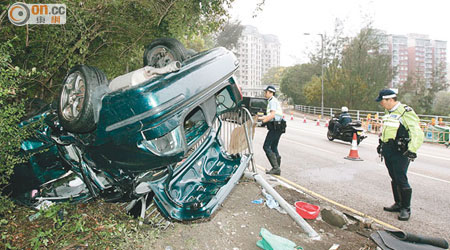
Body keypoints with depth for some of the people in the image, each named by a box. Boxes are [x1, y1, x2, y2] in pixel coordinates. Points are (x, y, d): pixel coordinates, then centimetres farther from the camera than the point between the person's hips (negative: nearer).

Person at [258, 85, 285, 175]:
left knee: (266, 147, -10)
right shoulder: (273, 101, 23)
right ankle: (277, 169, 13)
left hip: (275, 127, -10)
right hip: (277, 127, 10)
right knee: (273, 147, 12)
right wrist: (260, 118, 23)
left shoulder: (273, 101, -8)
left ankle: (276, 167, -13)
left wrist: (262, 121, -18)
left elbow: (272, 115, -20)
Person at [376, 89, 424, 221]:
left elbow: (417, 134, -18)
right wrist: (381, 144, 25)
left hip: (400, 152, -8)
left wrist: (412, 150, -22)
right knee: (394, 179, 15)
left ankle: (406, 208, 8)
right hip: (388, 151, 8)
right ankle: (398, 204, 27)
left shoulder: (406, 112, -15)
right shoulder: (388, 112, 13)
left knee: (401, 180, -5)